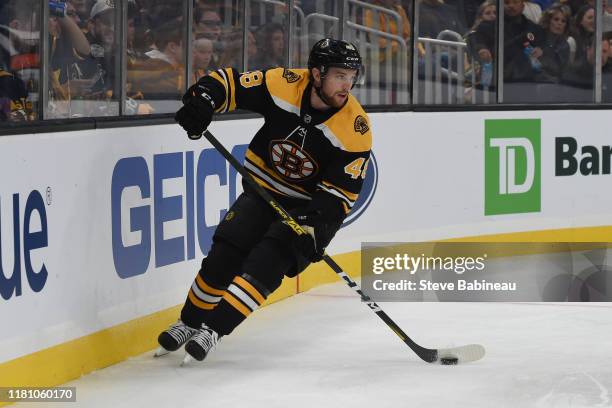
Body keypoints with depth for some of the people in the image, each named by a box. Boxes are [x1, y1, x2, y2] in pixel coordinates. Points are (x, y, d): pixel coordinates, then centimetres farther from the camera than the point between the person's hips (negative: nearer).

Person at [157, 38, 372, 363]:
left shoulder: (355, 129, -20)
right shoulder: (283, 85, -16)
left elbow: (342, 191, -18)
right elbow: (229, 82, -7)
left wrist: (316, 225, -32)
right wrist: (201, 99, -28)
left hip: (309, 205, -3)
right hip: (263, 189, 3)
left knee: (267, 263, -23)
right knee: (226, 253, -11)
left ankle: (214, 330, -22)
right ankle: (190, 322, 9)